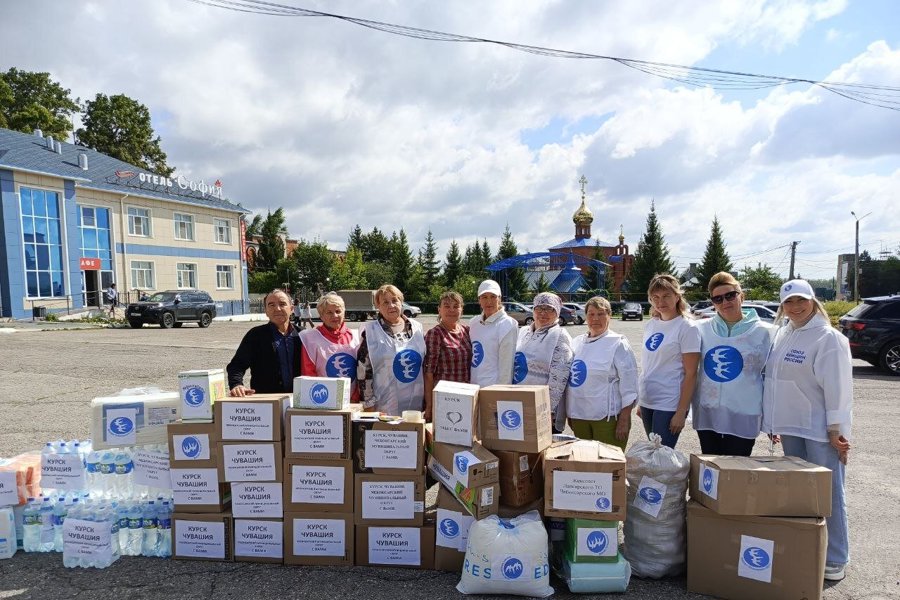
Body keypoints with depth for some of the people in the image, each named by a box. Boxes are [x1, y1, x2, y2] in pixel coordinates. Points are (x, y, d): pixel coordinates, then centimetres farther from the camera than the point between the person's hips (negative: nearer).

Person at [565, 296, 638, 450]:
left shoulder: (618, 344, -6)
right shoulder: (577, 342, 11)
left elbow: (629, 384, -9)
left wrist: (624, 420, -13)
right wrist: (569, 413, 15)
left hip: (607, 417, -5)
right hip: (578, 415, 5)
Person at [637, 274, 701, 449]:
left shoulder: (686, 328, -9)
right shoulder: (651, 325, 8)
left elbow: (690, 374, -12)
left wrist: (681, 412, -15)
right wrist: (641, 402, 12)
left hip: (669, 405, -6)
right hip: (647, 402, 6)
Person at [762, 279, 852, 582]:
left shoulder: (829, 338, -12)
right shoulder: (782, 335, 9)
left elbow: (837, 387, -14)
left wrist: (835, 430, -15)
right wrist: (775, 422, 14)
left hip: (821, 430, -7)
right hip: (792, 427, 7)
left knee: (828, 493, 2)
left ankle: (834, 560, 14)